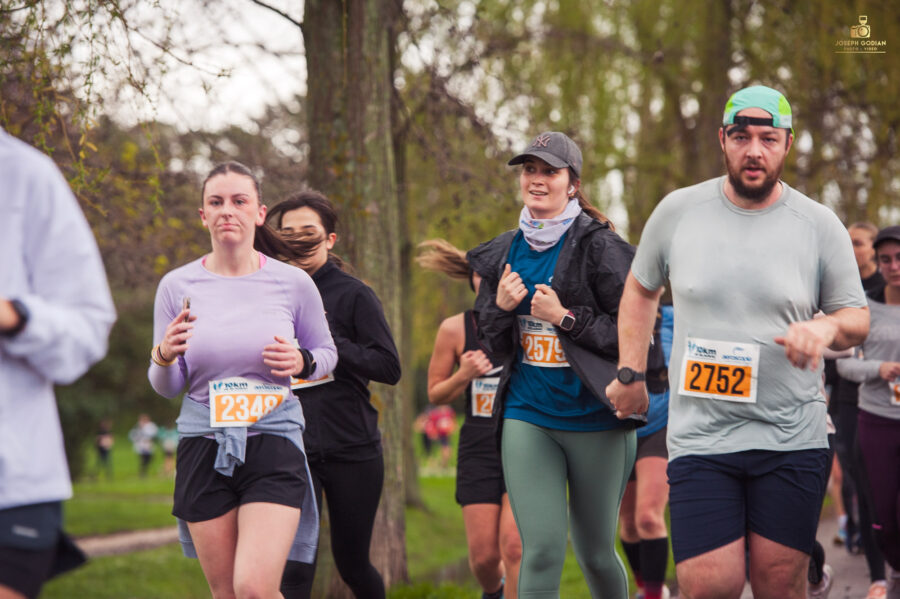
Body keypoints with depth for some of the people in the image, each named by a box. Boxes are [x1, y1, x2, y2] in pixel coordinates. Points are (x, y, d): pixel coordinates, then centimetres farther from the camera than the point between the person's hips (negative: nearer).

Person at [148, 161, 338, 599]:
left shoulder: (293, 283, -1)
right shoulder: (177, 286, 2)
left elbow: (326, 353, 14)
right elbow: (166, 388, 8)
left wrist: (302, 363, -9)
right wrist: (164, 357, -15)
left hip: (274, 443, -2)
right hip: (203, 446, 2)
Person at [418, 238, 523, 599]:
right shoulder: (455, 330, 0)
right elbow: (435, 394, 9)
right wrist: (463, 376, -11)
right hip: (478, 451, 2)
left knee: (513, 545, -17)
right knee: (484, 555, 2)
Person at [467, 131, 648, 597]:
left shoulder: (599, 247, -7)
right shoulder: (505, 253, 10)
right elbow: (494, 348, 15)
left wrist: (565, 317, -16)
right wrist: (502, 307, -5)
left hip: (595, 418, -3)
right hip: (527, 417, 3)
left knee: (594, 552, 10)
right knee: (542, 551, -8)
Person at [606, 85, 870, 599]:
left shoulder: (819, 225, 1)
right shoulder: (678, 211, 3)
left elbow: (857, 318, 7)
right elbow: (640, 290, 19)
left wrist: (827, 327, -15)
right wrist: (630, 374, 11)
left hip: (792, 439, 0)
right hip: (699, 437, 0)